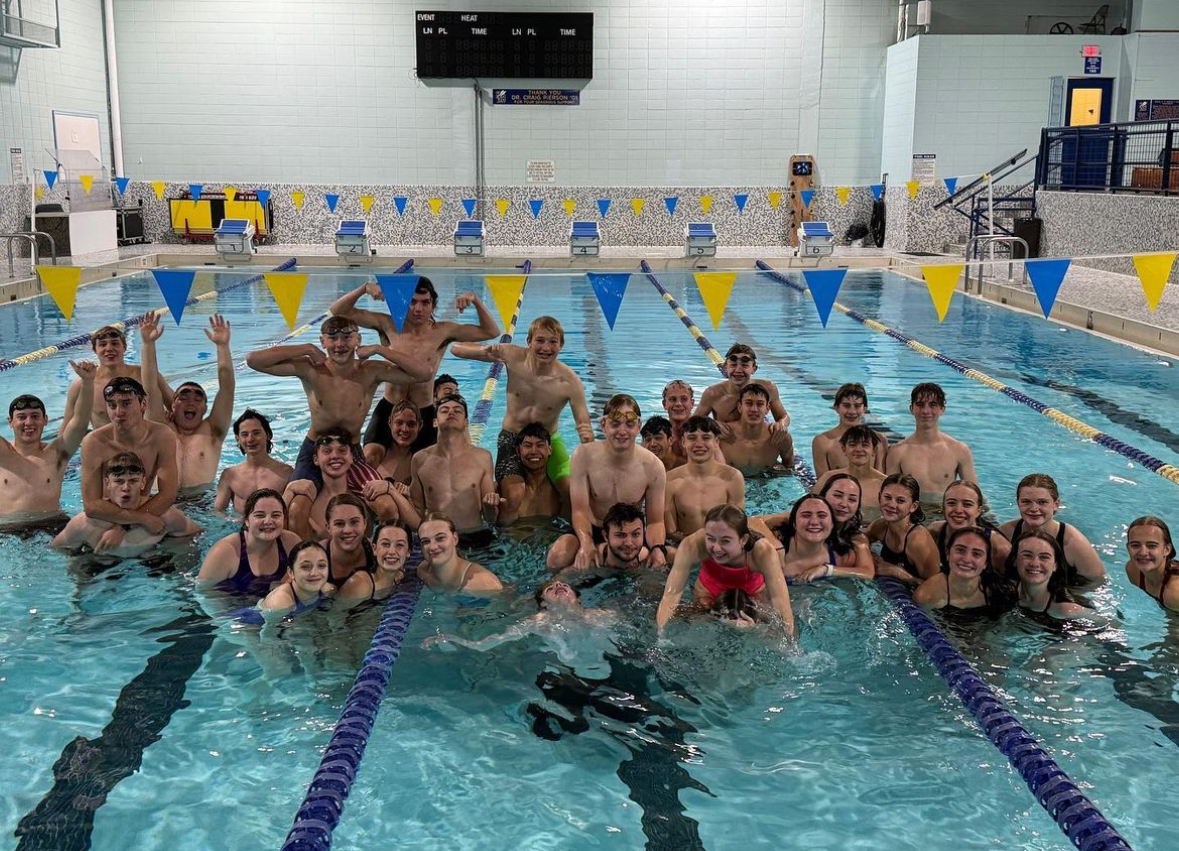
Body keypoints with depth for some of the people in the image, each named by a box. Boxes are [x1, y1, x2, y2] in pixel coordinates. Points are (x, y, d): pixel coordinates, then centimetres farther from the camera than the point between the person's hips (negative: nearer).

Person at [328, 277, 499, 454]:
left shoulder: (442, 332, -5)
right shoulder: (388, 325, -5)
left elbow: (491, 332, -4)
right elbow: (338, 312, -5)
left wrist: (475, 300, -17)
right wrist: (364, 288, -20)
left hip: (425, 414, 0)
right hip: (388, 409, 0)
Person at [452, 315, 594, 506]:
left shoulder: (570, 382, -20)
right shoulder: (513, 356, -17)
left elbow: (584, 424, -18)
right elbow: (456, 349, -10)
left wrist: (588, 437, -45)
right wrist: (486, 352, -33)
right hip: (511, 438, 0)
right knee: (513, 495, -24)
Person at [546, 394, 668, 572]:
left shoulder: (653, 467, -12)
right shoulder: (584, 456, -14)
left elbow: (655, 521, -6)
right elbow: (580, 510, -16)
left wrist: (658, 548, -30)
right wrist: (586, 543, -37)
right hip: (592, 531, -1)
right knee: (557, 558, -30)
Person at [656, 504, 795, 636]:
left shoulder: (763, 552, -39)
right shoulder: (693, 545, -38)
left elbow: (780, 600, -44)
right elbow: (671, 594, -38)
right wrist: (660, 632, -50)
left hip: (753, 594, 0)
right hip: (708, 592, 0)